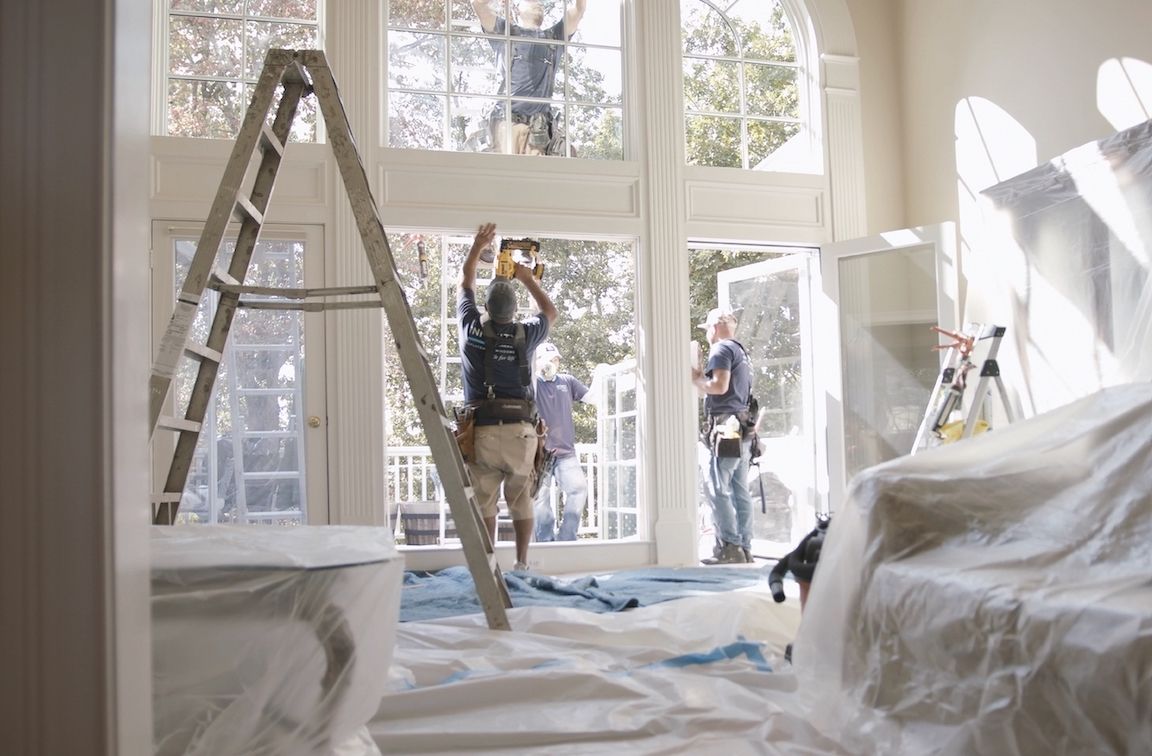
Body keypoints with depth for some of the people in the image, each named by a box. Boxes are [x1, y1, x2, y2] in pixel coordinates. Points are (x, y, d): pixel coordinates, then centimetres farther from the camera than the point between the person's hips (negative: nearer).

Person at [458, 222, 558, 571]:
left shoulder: (472, 329, 3)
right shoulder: (524, 334, 2)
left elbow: (465, 286, 21)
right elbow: (550, 312, 25)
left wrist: (478, 245, 30)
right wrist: (529, 280, 29)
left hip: (482, 430, 0)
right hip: (520, 430, 0)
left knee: (484, 501, 6)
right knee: (521, 500, 10)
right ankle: (522, 562, 8)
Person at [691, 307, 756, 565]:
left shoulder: (722, 349, -3)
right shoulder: (741, 352, 25)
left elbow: (719, 386, -16)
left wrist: (695, 378, 0)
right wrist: (700, 378, 19)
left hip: (726, 427, -10)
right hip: (743, 428, 10)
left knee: (718, 489, -11)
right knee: (740, 492, 7)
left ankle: (729, 547, -15)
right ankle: (744, 548, 7)